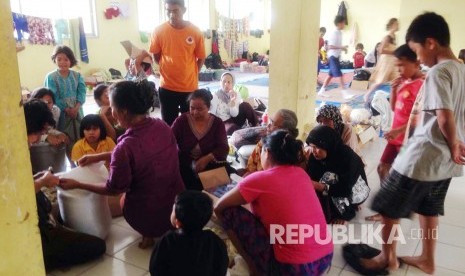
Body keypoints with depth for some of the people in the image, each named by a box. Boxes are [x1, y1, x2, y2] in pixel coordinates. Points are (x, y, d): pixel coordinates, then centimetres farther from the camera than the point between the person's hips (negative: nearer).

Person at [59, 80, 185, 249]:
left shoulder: (125, 146, -28)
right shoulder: (162, 126, -10)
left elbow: (114, 189, -11)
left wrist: (77, 185, 1)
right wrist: (99, 157, 13)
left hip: (148, 217, -4)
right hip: (179, 206, 4)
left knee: (124, 199, 30)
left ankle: (148, 233, 17)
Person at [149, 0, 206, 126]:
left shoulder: (196, 32, -8)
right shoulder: (159, 31, -7)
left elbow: (201, 58, 4)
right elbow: (156, 57, 6)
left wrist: (190, 75, 3)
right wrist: (168, 71, 4)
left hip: (190, 87, 0)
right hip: (167, 87, 0)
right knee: (169, 124, 11)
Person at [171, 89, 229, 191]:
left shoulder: (217, 123, 2)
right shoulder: (181, 120, 2)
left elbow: (223, 148, -6)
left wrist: (207, 159, -23)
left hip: (209, 167, 2)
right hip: (183, 167, -1)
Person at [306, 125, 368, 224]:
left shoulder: (347, 156, -32)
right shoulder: (315, 155, -18)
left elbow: (346, 189, -34)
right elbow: (312, 176, -17)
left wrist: (322, 187, -46)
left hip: (355, 189, -5)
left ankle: (344, 213, -5)